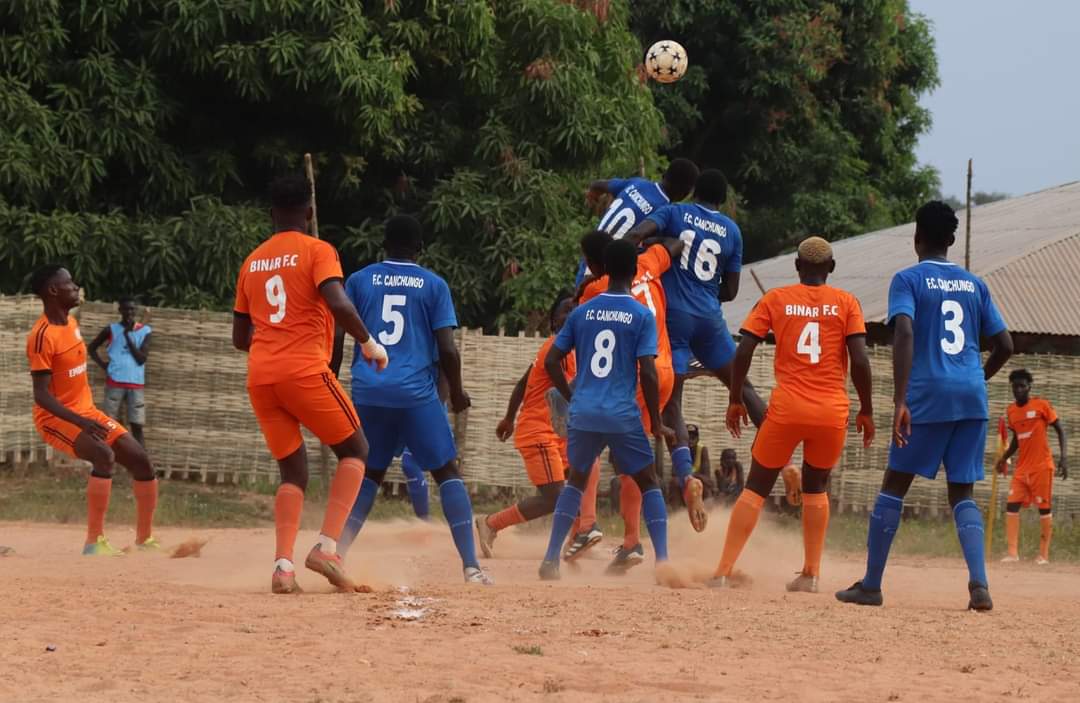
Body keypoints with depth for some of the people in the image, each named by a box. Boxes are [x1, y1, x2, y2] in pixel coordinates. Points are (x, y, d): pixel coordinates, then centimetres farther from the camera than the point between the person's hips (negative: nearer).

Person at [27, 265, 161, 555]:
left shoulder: (71, 322, 7)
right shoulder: (43, 335, -22)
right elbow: (41, 395, -25)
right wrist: (80, 422, -34)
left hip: (86, 412, 9)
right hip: (56, 418, -9)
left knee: (140, 459, 4)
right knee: (104, 455, -33)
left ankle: (145, 538, 17)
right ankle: (94, 541, -30)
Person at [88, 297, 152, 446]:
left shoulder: (145, 331, 4)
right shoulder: (111, 330, 3)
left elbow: (141, 359, -6)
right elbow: (91, 348, 14)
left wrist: (128, 335, -10)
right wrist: (102, 365, 0)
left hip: (136, 384, 0)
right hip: (114, 383, 0)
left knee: (137, 427, -2)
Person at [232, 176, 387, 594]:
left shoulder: (252, 262, 18)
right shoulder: (318, 251, 1)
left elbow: (240, 337, 22)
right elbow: (338, 303, -17)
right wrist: (369, 344, -4)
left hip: (259, 375, 5)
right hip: (304, 370, -5)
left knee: (293, 470, 12)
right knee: (354, 450, 11)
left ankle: (283, 565, -8)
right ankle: (326, 547, -8)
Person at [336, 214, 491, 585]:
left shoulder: (359, 281, 9)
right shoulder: (434, 285, 4)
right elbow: (447, 348, -2)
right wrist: (457, 392, 12)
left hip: (367, 392, 2)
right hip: (417, 394, -2)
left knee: (368, 473, 18)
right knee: (447, 472, 5)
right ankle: (470, 565, -6)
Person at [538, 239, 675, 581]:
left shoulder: (582, 312, 7)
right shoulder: (642, 315, -3)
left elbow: (551, 362, 8)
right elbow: (648, 373, -8)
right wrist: (656, 422, -1)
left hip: (583, 412, 3)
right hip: (623, 416, -3)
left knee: (575, 481, 20)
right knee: (648, 483, 11)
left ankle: (551, 559, 10)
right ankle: (662, 561, -1)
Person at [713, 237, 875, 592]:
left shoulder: (775, 299, 6)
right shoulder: (846, 302, 5)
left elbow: (743, 352, -1)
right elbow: (860, 361, -4)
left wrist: (735, 400, 8)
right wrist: (866, 411, 4)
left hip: (786, 409, -1)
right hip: (833, 411, 1)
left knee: (756, 488, 8)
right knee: (815, 488, 21)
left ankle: (724, 572, -2)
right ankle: (811, 574, 13)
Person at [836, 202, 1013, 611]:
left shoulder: (908, 280, 0)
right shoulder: (974, 285, 15)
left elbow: (904, 332, -16)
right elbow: (1004, 346, 14)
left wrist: (900, 401, -22)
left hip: (928, 395, -4)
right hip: (972, 397, 4)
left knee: (895, 483, 7)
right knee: (962, 492, 8)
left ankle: (871, 585, 8)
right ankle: (979, 584, -12)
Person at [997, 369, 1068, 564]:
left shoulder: (1042, 405, -7)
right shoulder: (1011, 411, 9)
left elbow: (1059, 429, -4)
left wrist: (1064, 457, -14)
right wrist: (1004, 458, 10)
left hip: (1042, 466, -5)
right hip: (1022, 468, 5)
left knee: (1044, 508, -1)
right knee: (1011, 505, -5)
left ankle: (1044, 554, 3)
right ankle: (1013, 553, -4)